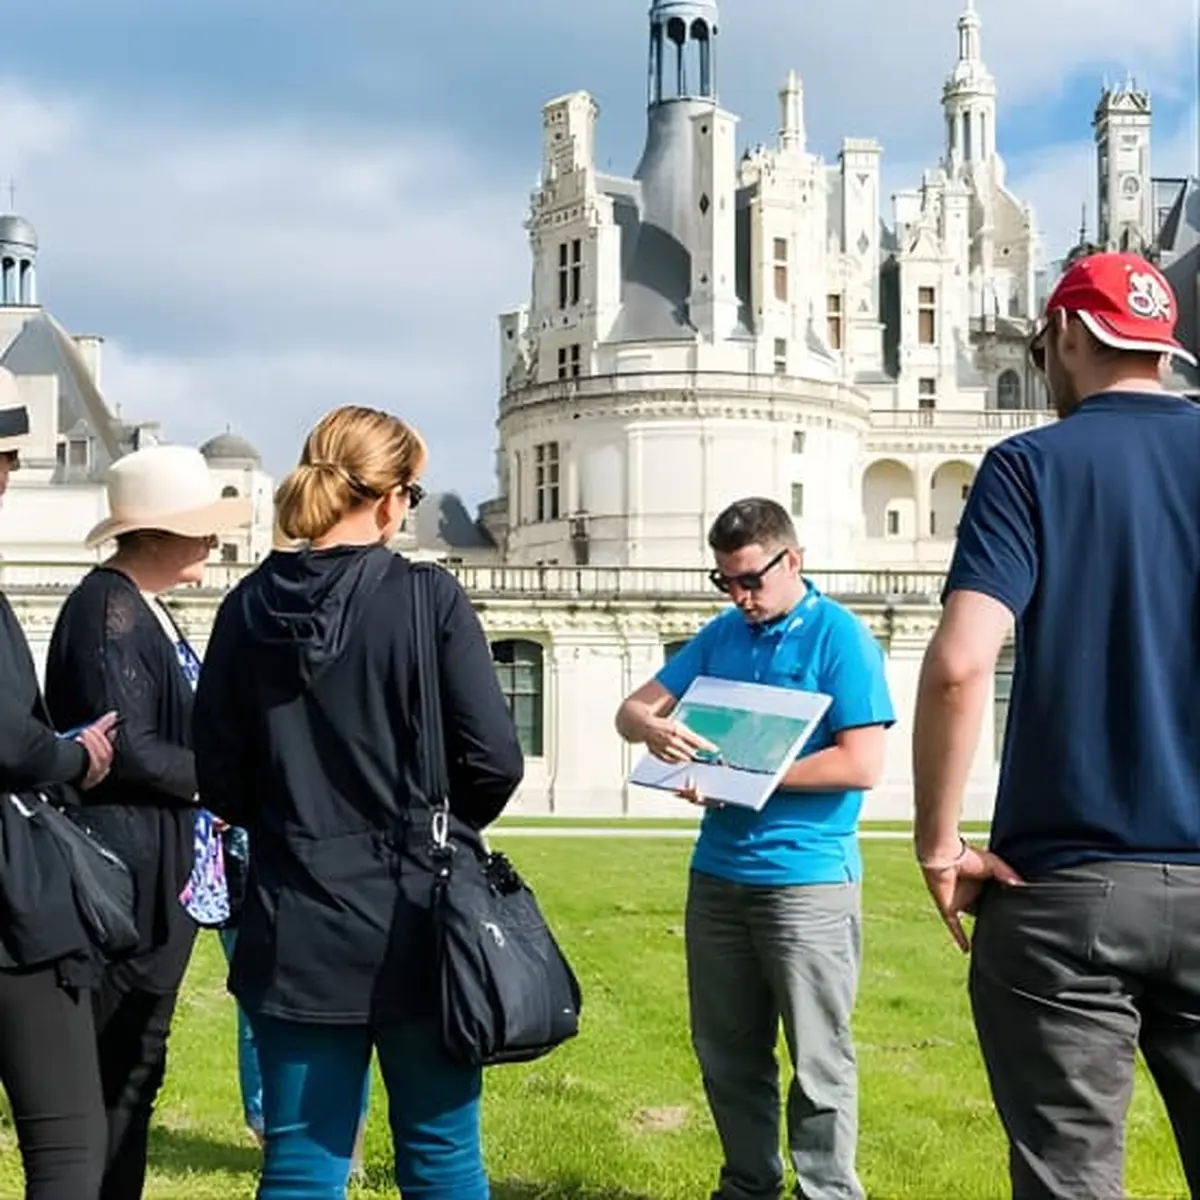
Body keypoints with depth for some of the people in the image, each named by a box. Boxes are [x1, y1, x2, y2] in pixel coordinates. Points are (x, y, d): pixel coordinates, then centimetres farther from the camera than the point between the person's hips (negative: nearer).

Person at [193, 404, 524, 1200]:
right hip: (413, 921, -3)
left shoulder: (250, 607, 1)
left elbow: (220, 777, 5)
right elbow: (494, 760, -11)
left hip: (294, 926, 3)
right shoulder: (427, 598, -11)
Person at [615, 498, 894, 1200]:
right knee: (727, 1054, 15)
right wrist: (653, 729, -16)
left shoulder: (840, 636, -8)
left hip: (807, 878, -6)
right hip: (718, 873, 6)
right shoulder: (722, 634, 10)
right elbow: (632, 709, 10)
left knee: (818, 1061, 2)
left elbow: (863, 763, -16)